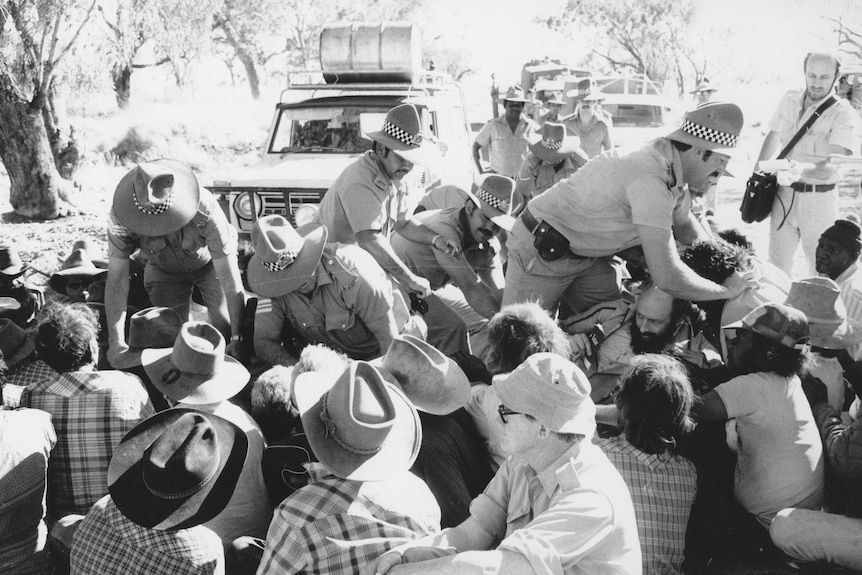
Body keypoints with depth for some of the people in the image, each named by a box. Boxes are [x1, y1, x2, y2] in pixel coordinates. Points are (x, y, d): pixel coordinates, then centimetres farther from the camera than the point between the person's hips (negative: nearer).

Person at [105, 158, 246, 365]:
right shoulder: (120, 218, -34)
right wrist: (116, 342, -34)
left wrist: (238, 337, -37)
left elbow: (230, 280, -37)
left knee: (227, 332, -11)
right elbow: (117, 280, -28)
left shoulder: (206, 210, -42)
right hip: (164, 269, 2)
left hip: (210, 262, -2)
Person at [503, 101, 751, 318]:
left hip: (588, 255, 9)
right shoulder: (650, 180, -34)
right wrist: (726, 290, -23)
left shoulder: (674, 169, -4)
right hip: (541, 252, -9)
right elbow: (667, 278, -38)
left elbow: (684, 224, 18)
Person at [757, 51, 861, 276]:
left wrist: (799, 170, -41)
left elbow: (829, 167, -23)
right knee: (776, 265, 8)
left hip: (819, 200, -4)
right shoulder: (789, 100, 3)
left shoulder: (844, 114, -13)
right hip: (784, 195, 4)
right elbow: (773, 138, 19)